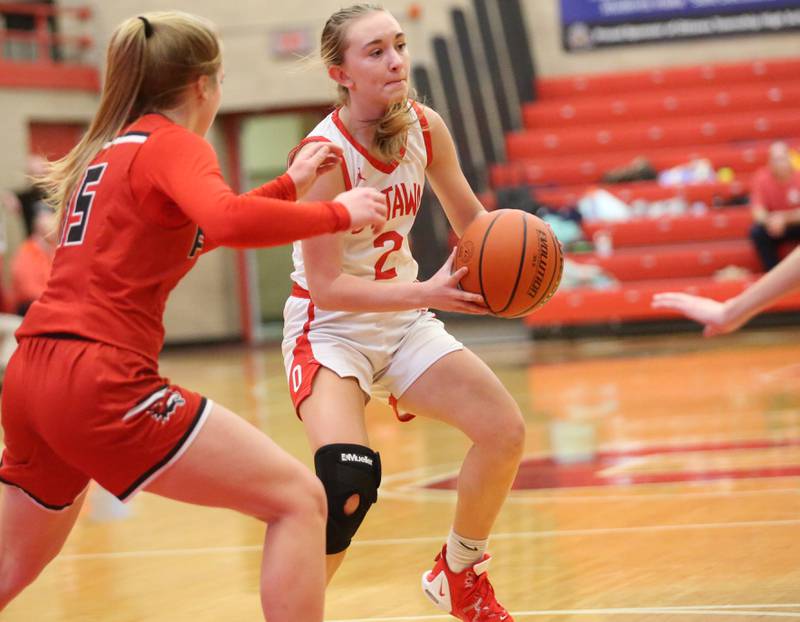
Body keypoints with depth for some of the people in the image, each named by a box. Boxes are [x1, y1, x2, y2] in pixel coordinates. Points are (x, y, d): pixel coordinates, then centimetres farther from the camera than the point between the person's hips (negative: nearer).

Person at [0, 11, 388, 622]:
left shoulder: (105, 149, 23)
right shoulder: (173, 144, -3)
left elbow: (194, 229, 38)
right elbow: (230, 221, -24)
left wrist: (289, 185, 35)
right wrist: (336, 213, -11)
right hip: (101, 381, -9)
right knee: (300, 500, -6)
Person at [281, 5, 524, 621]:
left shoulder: (425, 127, -7)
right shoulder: (323, 154, -25)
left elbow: (469, 218, 10)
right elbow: (325, 285, -25)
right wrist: (426, 293, -34)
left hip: (403, 319, 7)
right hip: (329, 328, -7)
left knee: (505, 431, -2)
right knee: (350, 479, -28)